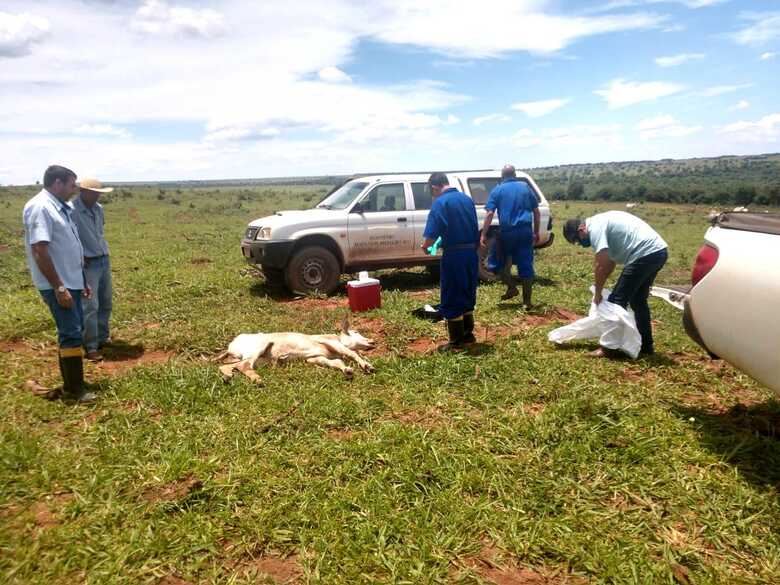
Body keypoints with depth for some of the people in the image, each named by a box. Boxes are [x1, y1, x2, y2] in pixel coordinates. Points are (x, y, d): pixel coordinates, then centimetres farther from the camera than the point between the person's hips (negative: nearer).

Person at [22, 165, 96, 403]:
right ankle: (74, 389, 2)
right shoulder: (40, 207, -16)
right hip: (58, 285, -9)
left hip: (71, 282, 9)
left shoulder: (60, 208, 12)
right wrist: (58, 287, -22)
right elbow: (40, 251, -22)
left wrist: (81, 280, 21)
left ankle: (71, 384, 24)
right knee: (72, 334, -6)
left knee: (73, 332, 14)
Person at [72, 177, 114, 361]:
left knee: (106, 303, 13)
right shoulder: (72, 210, -15)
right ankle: (91, 347, -1)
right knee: (91, 306, -8)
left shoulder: (98, 209, 8)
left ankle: (103, 338, 26)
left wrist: (104, 253, 16)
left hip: (104, 260, 8)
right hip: (88, 264, -7)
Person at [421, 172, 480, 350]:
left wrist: (425, 246, 3)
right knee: (467, 294, 19)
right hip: (471, 252, 7)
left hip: (454, 255, -7)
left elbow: (432, 234, -16)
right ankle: (468, 334, 27)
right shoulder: (467, 199, 11)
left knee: (452, 298, 3)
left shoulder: (440, 203, -10)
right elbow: (475, 228, 15)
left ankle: (457, 341, 9)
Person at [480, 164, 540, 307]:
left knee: (500, 261, 18)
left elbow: (490, 214, -7)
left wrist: (483, 234, -6)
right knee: (526, 265, 6)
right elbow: (536, 211, 13)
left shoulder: (498, 190, 3)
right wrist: (536, 232, 20)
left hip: (507, 230, -3)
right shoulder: (525, 187, 12)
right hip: (525, 230, 3)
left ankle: (512, 288, 11)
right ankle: (527, 300, 9)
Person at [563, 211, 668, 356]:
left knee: (617, 300, -4)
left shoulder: (595, 226, -10)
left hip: (646, 254, -10)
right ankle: (646, 345, 29)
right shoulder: (602, 222, 20)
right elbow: (610, 261, 22)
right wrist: (600, 288, 17)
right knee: (638, 300, 20)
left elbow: (600, 264, -15)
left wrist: (597, 293, -5)